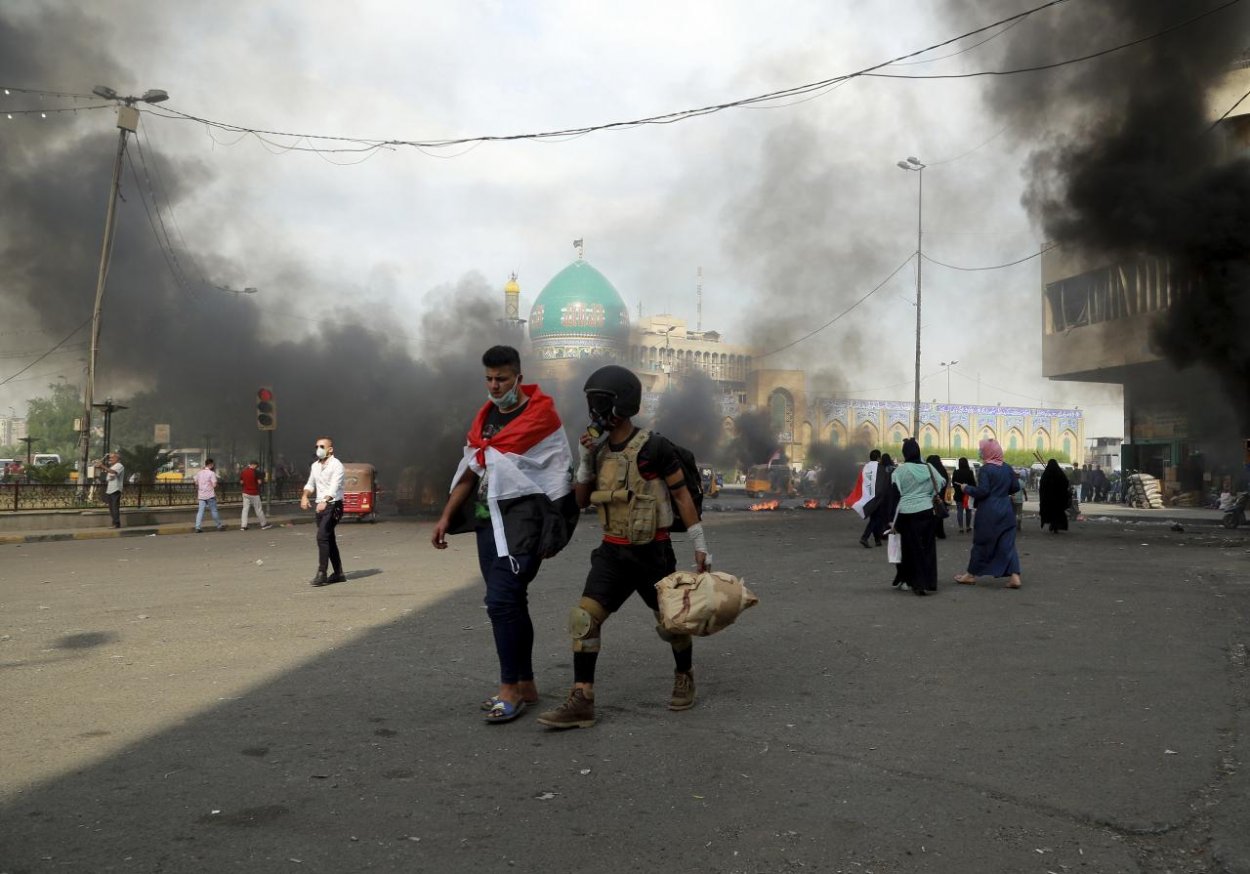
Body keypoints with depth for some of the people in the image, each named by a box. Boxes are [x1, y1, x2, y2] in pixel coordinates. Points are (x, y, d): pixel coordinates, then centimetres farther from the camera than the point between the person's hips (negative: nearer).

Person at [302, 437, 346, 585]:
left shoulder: (336, 465, -11)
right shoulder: (315, 465, 13)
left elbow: (334, 486, -24)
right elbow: (310, 483, 21)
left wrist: (324, 501, -39)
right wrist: (305, 496, 0)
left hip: (333, 505, -8)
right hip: (321, 506, 8)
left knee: (322, 537, -17)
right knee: (329, 539, 10)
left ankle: (321, 573, -15)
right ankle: (338, 573, 18)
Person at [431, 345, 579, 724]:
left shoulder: (540, 416, -7)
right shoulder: (486, 416, 15)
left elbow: (558, 478, -8)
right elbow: (469, 470, 16)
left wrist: (551, 533, -10)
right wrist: (446, 518, 10)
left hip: (521, 520, -7)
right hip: (487, 520, 8)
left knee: (501, 601, -14)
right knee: (510, 603, 12)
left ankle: (510, 688, -1)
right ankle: (525, 684, 22)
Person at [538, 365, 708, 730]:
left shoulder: (654, 448, -14)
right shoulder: (599, 449, 4)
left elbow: (682, 495, -8)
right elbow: (581, 501, 8)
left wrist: (700, 544, -8)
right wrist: (585, 459, -7)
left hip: (652, 551, -5)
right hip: (612, 552, 5)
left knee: (671, 622, 9)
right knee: (583, 618, -9)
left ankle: (684, 675, 38)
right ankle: (581, 702, -5)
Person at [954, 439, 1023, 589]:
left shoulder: (986, 469, -13)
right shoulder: (1007, 468, 5)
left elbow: (982, 491, -19)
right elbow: (1016, 488, 11)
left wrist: (966, 489, -4)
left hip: (988, 513, -5)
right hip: (1006, 512, 5)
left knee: (981, 543, 6)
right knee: (1007, 544, 5)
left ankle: (971, 574, 18)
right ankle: (1015, 576, -5)